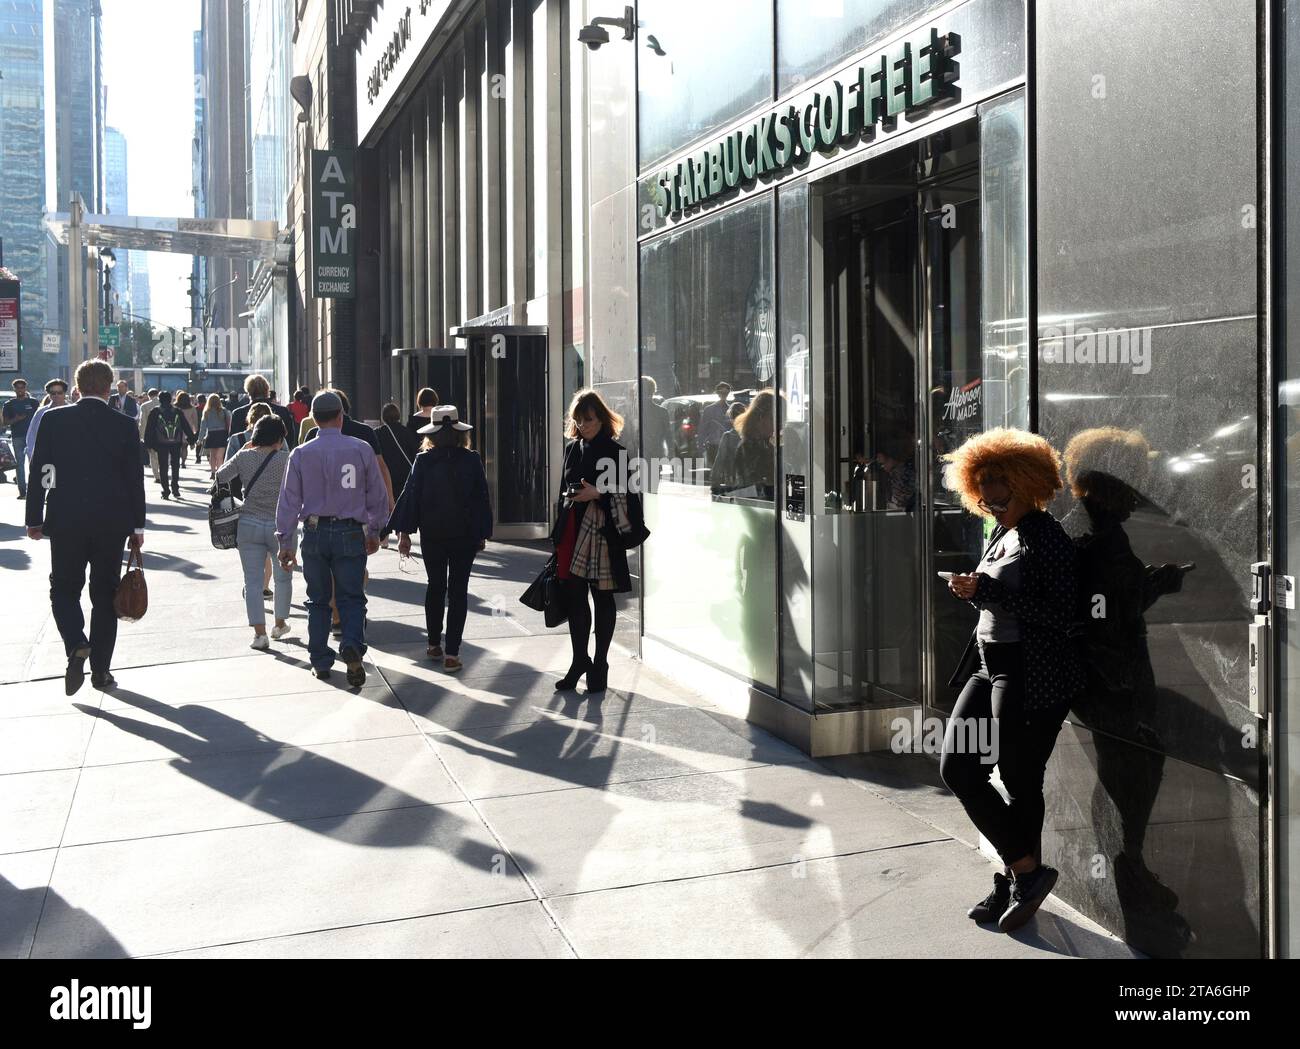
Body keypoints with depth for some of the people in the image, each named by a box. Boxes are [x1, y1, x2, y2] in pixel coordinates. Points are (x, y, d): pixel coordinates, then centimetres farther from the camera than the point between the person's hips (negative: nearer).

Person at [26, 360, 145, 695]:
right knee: (105, 594, 11)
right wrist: (137, 527, 7)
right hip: (112, 523, 1)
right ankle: (101, 670, 14)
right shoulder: (125, 426, -3)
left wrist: (34, 519, 5)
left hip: (65, 520, 0)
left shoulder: (53, 419, -3)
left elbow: (39, 472, -3)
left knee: (63, 589, 13)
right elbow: (135, 480, -1)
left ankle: (77, 645, -13)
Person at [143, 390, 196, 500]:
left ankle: (165, 491, -1)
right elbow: (186, 426, 7)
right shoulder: (177, 411, 4)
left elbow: (149, 428, -2)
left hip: (161, 444, -2)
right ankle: (175, 490, 9)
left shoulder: (155, 412, -2)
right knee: (175, 467, 12)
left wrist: (149, 444, 1)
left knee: (163, 468, 3)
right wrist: (191, 438, 14)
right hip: (176, 444, 2)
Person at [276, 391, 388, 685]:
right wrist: (374, 531, 17)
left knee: (318, 600, 14)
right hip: (351, 533, -1)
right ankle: (352, 646, -20)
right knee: (352, 598, 5)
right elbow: (378, 494, 4)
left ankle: (320, 662, 19)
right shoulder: (361, 450, -3)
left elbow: (289, 500, 0)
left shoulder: (301, 454, -2)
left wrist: (285, 542, 6)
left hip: (314, 534, 1)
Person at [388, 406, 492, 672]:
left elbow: (411, 495, -4)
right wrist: (483, 533, 8)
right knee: (458, 590, 2)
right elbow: (482, 498, 0)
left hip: (432, 535, 1)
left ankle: (434, 645, 25)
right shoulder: (472, 460, -5)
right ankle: (451, 654, -2)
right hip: (465, 535, -1)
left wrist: (404, 532, 2)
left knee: (435, 587, 17)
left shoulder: (423, 461, -5)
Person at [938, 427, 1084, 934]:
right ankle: (1024, 873, 18)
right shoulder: (1002, 535, 13)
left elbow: (1059, 616, -19)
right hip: (990, 668, 9)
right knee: (956, 768, 5)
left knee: (1020, 782, 0)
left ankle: (1021, 875, 20)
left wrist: (986, 593, -22)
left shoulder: (1046, 536, -12)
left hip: (1033, 677, -9)